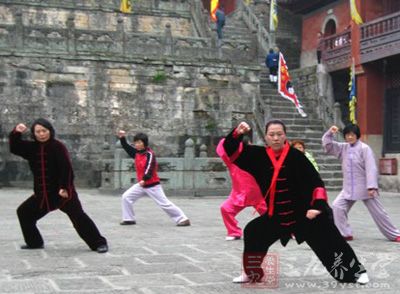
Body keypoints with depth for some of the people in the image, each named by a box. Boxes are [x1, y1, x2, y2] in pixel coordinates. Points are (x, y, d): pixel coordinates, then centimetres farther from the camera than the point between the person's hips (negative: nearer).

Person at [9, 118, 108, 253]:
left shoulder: (58, 146, -13)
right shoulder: (32, 147, 6)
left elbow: (66, 169, -19)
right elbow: (14, 148, 5)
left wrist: (64, 188, -27)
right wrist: (16, 133, -13)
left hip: (62, 191, -7)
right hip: (42, 193, 7)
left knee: (78, 217, -15)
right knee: (23, 212, 13)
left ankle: (99, 243, -10)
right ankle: (34, 242, 25)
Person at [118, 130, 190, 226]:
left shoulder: (149, 154, -18)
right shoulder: (136, 153, 6)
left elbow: (149, 168, -29)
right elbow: (126, 147, 14)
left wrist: (144, 179, -42)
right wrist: (122, 138, -2)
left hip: (152, 185, -8)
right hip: (141, 185, 8)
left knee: (165, 203, -8)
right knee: (126, 197, 4)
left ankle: (183, 219, -2)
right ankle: (129, 219, 14)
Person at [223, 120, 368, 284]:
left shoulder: (296, 156, -14)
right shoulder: (259, 155, -3)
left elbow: (316, 183, -14)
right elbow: (232, 150, -3)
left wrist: (317, 206, -23)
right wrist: (237, 133, -21)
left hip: (305, 212, -4)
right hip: (277, 215, 4)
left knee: (331, 242, -6)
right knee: (253, 233, 4)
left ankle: (356, 271, 11)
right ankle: (252, 274, 22)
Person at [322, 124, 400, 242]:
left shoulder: (365, 148, -13)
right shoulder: (343, 148, 4)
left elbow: (371, 168, -17)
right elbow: (327, 145, 7)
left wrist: (371, 187, -24)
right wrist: (330, 133, -11)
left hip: (364, 188, -5)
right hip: (348, 188, 5)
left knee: (378, 212, 3)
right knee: (337, 207, -9)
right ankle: (345, 234, 1)